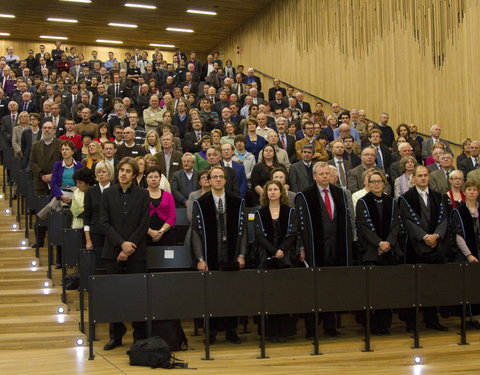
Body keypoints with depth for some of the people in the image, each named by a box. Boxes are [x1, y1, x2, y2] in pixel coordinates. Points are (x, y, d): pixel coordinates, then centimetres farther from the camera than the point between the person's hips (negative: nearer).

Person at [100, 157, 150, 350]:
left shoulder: (143, 195, 2)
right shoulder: (108, 194, 6)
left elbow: (144, 225, -2)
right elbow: (104, 222, 1)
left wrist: (129, 247, -9)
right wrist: (122, 243, -10)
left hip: (136, 252, -1)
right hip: (113, 251, 2)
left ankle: (140, 336, 7)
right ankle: (115, 336, 13)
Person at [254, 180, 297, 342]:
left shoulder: (289, 212, 8)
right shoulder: (260, 213, 8)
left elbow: (292, 234, 0)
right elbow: (260, 235, 0)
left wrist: (282, 251, -14)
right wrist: (274, 251, -13)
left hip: (285, 257, 0)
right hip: (266, 258, 0)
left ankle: (284, 330, 1)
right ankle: (271, 331, 2)